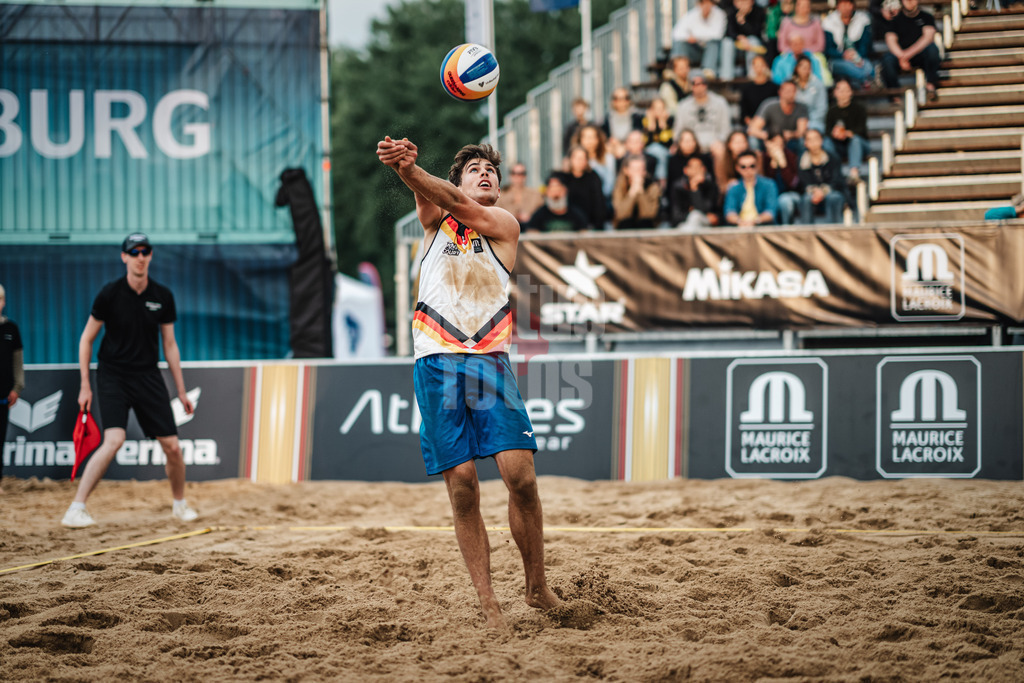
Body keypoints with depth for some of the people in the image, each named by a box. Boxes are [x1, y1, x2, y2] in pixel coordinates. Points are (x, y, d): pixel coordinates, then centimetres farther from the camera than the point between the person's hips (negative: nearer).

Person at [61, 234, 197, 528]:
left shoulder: (163, 296, 2)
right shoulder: (110, 294, -7)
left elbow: (170, 345, 10)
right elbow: (86, 339, 0)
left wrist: (181, 391, 10)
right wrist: (85, 386, -5)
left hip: (148, 376, 4)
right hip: (112, 375, -3)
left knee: (172, 446, 0)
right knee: (114, 440, -23)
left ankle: (179, 504, 26)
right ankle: (76, 509, -19)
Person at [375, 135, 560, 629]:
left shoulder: (503, 223, 9)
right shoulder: (435, 220, 16)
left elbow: (458, 205, -10)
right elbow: (426, 196, -7)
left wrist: (410, 169, -28)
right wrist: (404, 166, -32)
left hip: (489, 361, -1)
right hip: (437, 363, 1)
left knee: (520, 473, -13)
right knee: (462, 484, -5)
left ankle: (537, 587, 5)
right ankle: (488, 605, -1)